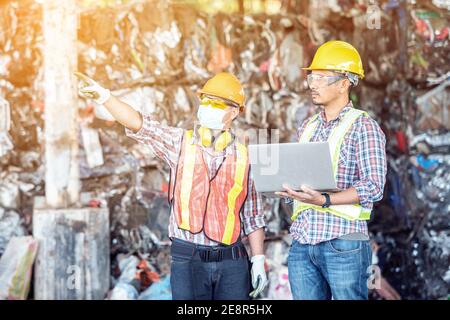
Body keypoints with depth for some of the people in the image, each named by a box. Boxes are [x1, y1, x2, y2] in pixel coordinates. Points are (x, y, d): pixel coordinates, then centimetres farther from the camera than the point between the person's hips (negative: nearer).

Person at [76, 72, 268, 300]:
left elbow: (252, 216, 9)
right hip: (188, 261, -1)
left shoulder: (244, 157, 6)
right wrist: (104, 97, -24)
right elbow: (139, 124, -10)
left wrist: (258, 260, 5)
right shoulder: (179, 143, 4)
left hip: (232, 262, 1)